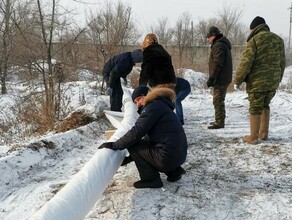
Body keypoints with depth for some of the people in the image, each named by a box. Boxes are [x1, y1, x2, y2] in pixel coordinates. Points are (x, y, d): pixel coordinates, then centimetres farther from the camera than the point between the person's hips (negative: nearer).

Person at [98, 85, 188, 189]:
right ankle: (174, 171, 18)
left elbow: (136, 133, -17)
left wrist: (114, 145, -7)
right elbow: (149, 138, 22)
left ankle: (151, 179, 1)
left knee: (132, 145, 0)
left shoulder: (153, 107, -10)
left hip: (168, 157, -10)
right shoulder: (161, 106, 20)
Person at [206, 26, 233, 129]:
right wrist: (213, 78, 20)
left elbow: (218, 64, -22)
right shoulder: (223, 44, 19)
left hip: (220, 79, -11)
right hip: (224, 78, 11)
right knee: (219, 100, 17)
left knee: (218, 101, -7)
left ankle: (219, 122, -3)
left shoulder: (218, 45, -15)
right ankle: (219, 120, 26)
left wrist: (211, 78, -20)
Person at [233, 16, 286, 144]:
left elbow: (246, 62, -14)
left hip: (257, 81, -6)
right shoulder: (279, 40, 10)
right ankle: (264, 133, 26)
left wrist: (237, 80, -7)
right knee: (265, 106, 21)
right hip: (273, 81, 6)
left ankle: (253, 137, 9)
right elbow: (282, 63, 15)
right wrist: (278, 79, 26)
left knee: (255, 108, 3)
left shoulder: (254, 40, -9)